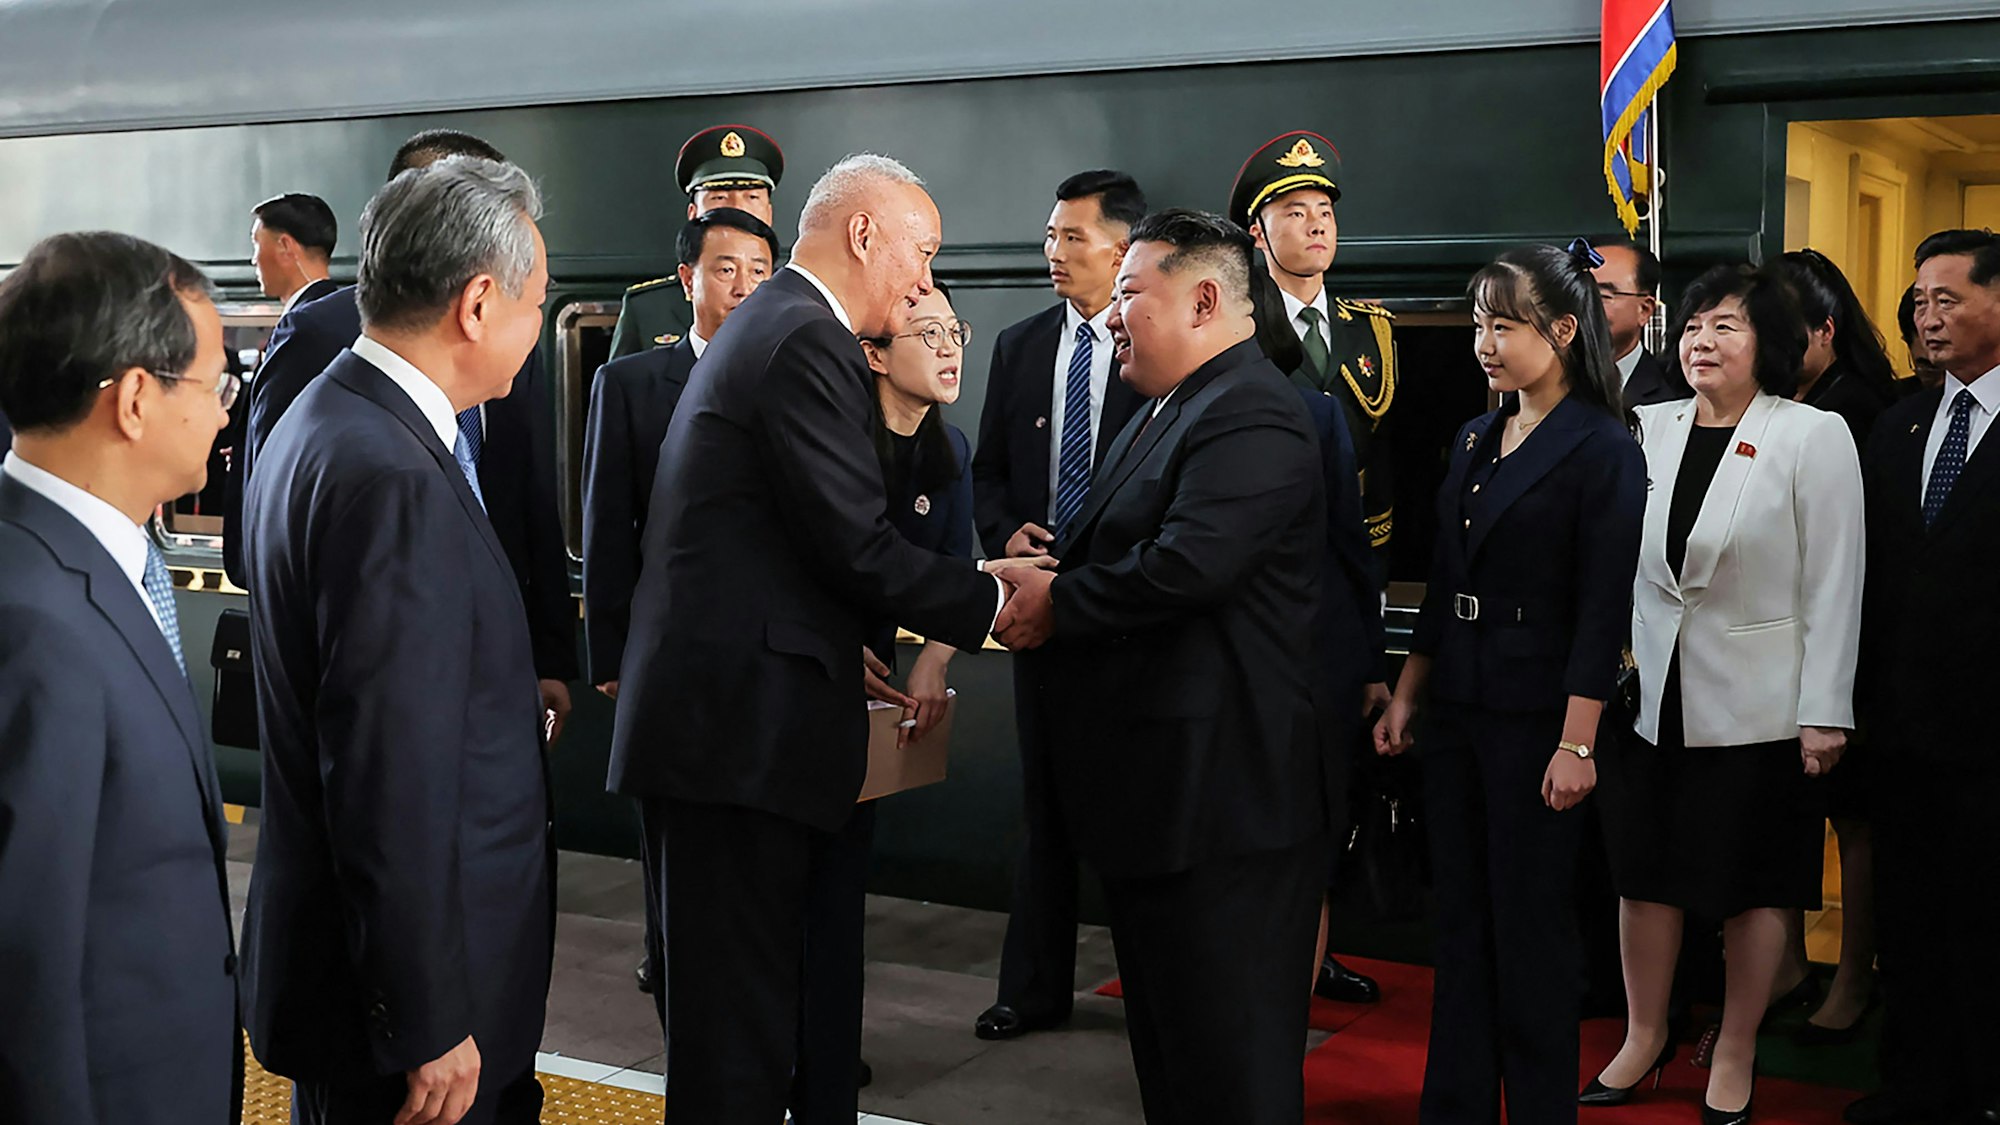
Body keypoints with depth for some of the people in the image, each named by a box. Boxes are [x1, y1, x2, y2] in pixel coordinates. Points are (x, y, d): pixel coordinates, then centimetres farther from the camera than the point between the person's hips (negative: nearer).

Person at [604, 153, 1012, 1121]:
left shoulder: (764, 324, 20)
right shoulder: (809, 342, -13)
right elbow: (856, 544, -17)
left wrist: (853, 648, 19)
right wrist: (992, 603, -5)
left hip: (707, 714, 10)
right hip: (741, 724, -10)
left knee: (726, 1007, 17)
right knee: (739, 1016, -3)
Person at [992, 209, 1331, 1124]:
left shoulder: (1251, 416, -17)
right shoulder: (1168, 409, 18)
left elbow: (1186, 566, -29)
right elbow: (1116, 552, 20)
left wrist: (1058, 602, -14)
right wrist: (1045, 575, -1)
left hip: (1219, 788, -11)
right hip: (1156, 785, 11)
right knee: (1163, 1025, 20)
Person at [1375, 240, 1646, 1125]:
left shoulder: (1602, 448, -10)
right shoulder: (1475, 440, 11)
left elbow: (1602, 610, -14)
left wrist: (1577, 745, -17)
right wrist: (1405, 695, 14)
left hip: (1535, 716, -7)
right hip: (1457, 709, 7)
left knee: (1532, 928, 3)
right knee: (1460, 920, 13)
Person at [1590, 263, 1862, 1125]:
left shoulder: (1815, 437, -7)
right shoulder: (1650, 429, 4)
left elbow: (1834, 585, -8)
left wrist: (1824, 712, -11)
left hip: (1757, 702, -4)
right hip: (1651, 692, 4)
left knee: (1753, 888, 8)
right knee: (1644, 873, 11)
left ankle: (1735, 1054, 24)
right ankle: (1644, 1036, 29)